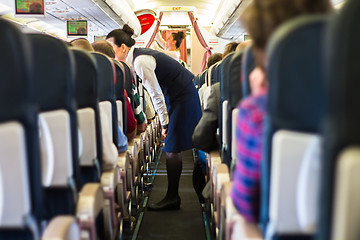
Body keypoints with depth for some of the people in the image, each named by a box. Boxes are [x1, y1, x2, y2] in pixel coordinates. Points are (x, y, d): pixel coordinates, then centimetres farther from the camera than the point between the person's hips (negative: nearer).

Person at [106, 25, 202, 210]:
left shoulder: (140, 61, -21)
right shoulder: (138, 58, 9)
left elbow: (156, 94, -19)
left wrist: (164, 122, -11)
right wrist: (164, 120, 15)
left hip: (183, 97, -10)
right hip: (180, 95, 10)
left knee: (172, 147, -7)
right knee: (171, 147, 11)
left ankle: (172, 198, 2)